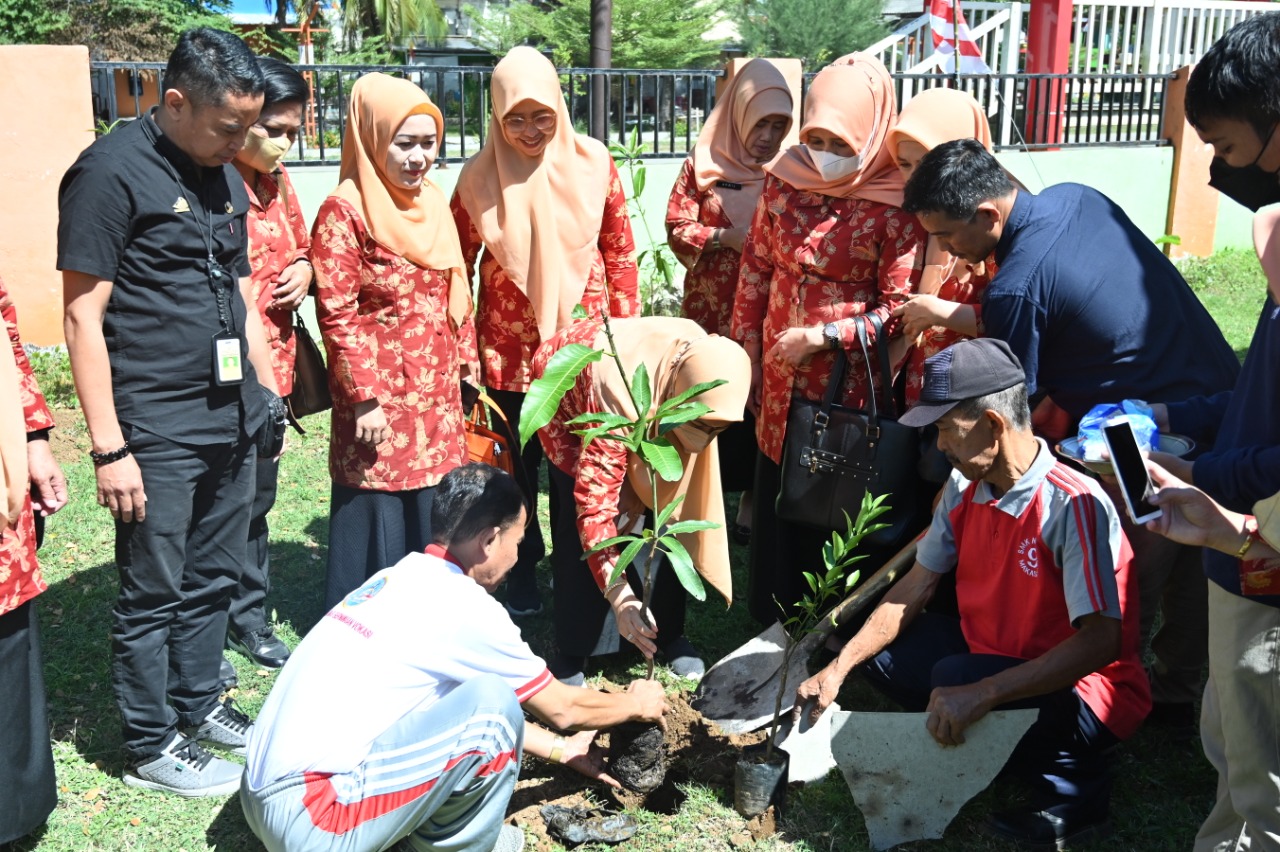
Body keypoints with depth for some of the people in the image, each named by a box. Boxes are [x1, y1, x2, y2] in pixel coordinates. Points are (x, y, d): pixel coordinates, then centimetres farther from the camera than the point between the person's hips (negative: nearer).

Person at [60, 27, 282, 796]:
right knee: (154, 593, 5)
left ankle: (199, 705, 33)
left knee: (213, 579, 16)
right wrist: (109, 448, -15)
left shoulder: (224, 174, 12)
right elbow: (84, 315, -13)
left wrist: (269, 391, 17)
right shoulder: (111, 172, -11)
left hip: (232, 418, 7)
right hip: (157, 430, -7)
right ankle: (153, 746, 20)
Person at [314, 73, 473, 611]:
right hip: (380, 398, -7)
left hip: (437, 395, 7)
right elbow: (337, 314, -14)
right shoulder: (344, 212, -12)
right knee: (377, 519, 2)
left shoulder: (433, 203, 10)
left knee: (432, 515, 14)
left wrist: (465, 366, 14)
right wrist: (365, 396, -16)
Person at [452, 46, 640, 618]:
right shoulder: (479, 177, -5)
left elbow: (620, 251, 3)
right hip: (508, 347, 0)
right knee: (516, 463, 12)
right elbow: (457, 268, 3)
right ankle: (522, 572, 31)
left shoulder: (592, 162, -4)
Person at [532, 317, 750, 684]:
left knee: (671, 510, -4)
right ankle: (571, 652, -2)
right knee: (579, 520, -17)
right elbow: (595, 503, -43)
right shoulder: (619, 397, -46)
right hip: (562, 384, -5)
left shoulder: (703, 357, -30)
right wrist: (619, 595, -47)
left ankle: (669, 632, 13)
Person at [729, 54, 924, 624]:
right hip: (780, 376, 4)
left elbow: (898, 307, -12)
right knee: (774, 495, 13)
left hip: (849, 379, -4)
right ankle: (771, 621, 31)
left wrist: (823, 336, -19)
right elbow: (755, 270, 8)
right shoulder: (784, 179, 1)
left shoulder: (893, 204, -12)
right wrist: (744, 354, 7)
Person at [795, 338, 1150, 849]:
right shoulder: (964, 489, -3)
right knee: (872, 645, -3)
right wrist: (838, 670, -5)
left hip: (1084, 690, -7)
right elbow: (914, 589, 3)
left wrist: (981, 694, -40)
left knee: (955, 678, -33)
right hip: (987, 658, 7)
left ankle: (1073, 789, -7)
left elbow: (1100, 643, -32)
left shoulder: (1074, 506, -27)